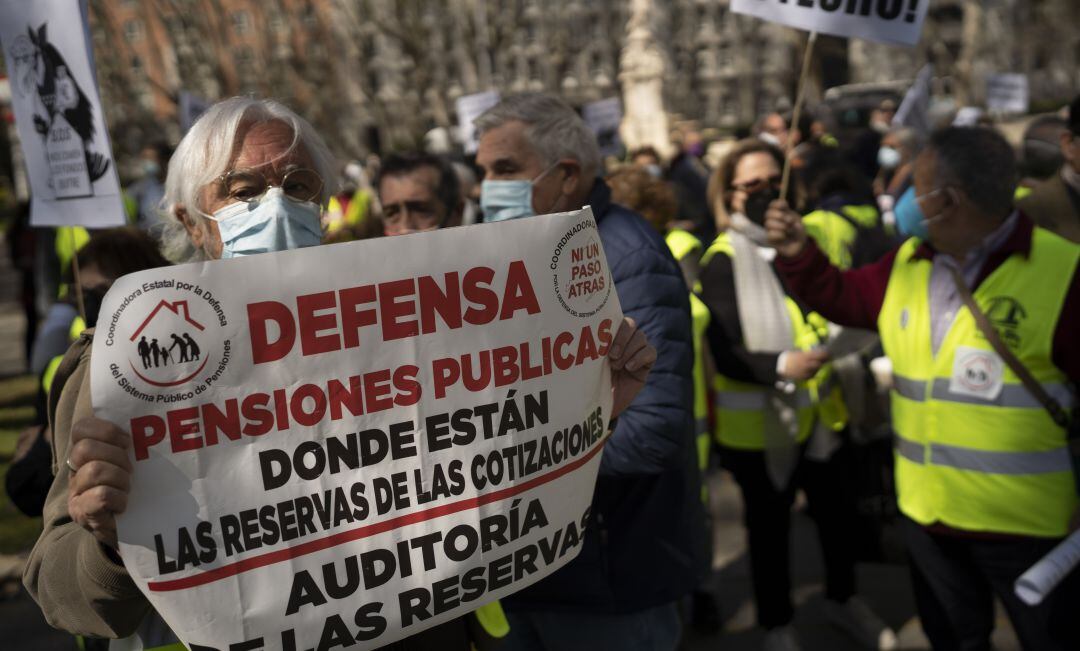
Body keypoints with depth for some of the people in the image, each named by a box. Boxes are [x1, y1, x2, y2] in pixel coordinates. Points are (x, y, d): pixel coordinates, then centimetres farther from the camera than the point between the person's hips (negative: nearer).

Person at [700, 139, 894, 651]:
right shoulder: (721, 262, -16)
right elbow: (726, 357, -21)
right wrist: (781, 366, -37)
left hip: (821, 410, 5)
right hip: (758, 424, -5)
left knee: (838, 514, 19)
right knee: (770, 527, 13)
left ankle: (842, 599, 47)